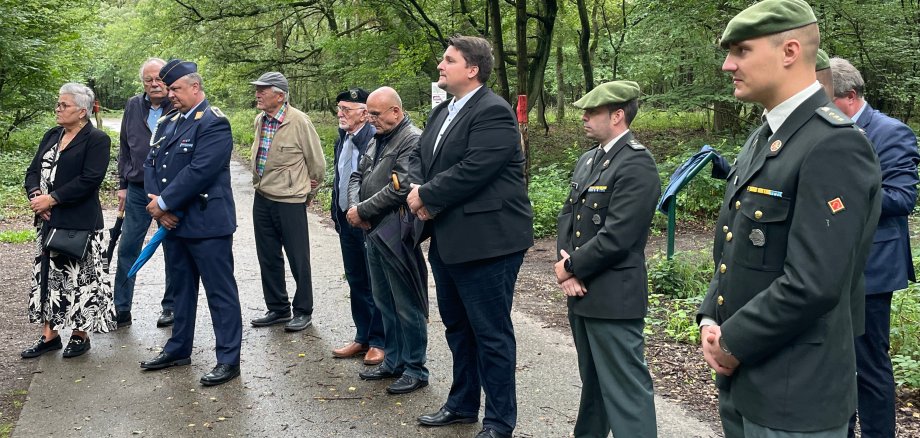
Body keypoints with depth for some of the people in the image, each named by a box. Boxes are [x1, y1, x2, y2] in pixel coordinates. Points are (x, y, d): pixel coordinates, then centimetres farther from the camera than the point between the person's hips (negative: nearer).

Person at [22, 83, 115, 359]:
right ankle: (49, 335, 20)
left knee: (78, 279, 2)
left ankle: (80, 335, 15)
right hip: (48, 221, 7)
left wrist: (52, 199, -19)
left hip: (79, 223, -7)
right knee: (47, 276, 11)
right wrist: (35, 195, -9)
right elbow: (33, 170, 12)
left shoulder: (97, 140, -9)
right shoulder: (51, 136, 13)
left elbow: (90, 180, -18)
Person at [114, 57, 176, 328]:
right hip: (137, 191, 4)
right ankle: (121, 310, 13)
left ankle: (171, 307, 20)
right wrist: (123, 184, 12)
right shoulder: (133, 107, 7)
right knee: (127, 250, 5)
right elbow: (124, 149, 15)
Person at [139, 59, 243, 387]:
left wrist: (164, 202, -16)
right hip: (173, 222, 8)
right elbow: (151, 163, 10)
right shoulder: (167, 122, 13)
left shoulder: (213, 123, -13)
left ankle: (229, 360, 7)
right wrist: (156, 204, -5)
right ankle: (179, 349, 33)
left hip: (207, 224, -8)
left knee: (220, 292, 0)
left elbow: (199, 171, -22)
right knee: (181, 288, 20)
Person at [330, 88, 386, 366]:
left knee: (376, 283, 5)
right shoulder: (342, 138, 9)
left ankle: (379, 341, 17)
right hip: (346, 219, 8)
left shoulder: (375, 139, -18)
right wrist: (336, 213, 14)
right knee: (356, 282, 16)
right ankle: (362, 338, 28)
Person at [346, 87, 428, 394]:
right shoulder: (377, 140, 16)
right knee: (384, 302, 17)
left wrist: (363, 210, -14)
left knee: (408, 305, 0)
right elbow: (358, 176, 17)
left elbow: (400, 187, -21)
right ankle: (393, 361, 29)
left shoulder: (412, 139, -12)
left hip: (397, 235, -9)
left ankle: (415, 369, 10)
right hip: (374, 232, 9)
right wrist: (354, 207, -2)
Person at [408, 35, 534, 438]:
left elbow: (471, 171, -24)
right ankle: (462, 404, 36)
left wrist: (426, 197, -14)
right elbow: (418, 157, 14)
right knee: (457, 327, 20)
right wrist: (417, 189, -7)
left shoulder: (493, 113, -16)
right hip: (447, 240, 10)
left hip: (486, 242, -10)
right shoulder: (442, 112, 15)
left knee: (492, 334, 1)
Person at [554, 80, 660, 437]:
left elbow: (615, 238, -22)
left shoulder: (636, 163, -16)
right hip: (582, 292, 9)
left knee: (626, 390, -4)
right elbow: (568, 215, 13)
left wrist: (571, 267, -10)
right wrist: (565, 265, -4)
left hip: (614, 297, -9)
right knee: (593, 382, 21)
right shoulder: (588, 159, 13)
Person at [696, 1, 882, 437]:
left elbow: (813, 284, -25)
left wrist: (733, 342, -15)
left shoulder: (835, 145, -19)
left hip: (793, 397, -8)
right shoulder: (762, 139, 11)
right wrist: (710, 320, 1)